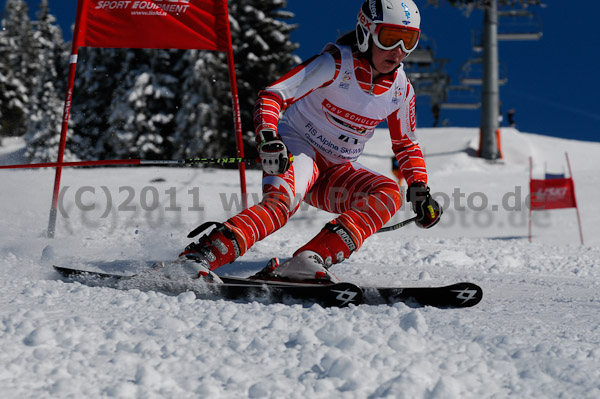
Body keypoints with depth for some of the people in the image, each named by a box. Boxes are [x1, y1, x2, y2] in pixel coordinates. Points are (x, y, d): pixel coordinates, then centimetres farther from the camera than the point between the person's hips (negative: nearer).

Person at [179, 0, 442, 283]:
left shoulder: (401, 90, 1)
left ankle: (307, 263, -35)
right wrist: (268, 138, -42)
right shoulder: (336, 64, -17)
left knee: (388, 194, -21)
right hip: (297, 148, -6)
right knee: (282, 200, -36)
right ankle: (199, 256, -44)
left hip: (338, 173, 6)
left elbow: (406, 144, 17)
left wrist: (419, 191, 2)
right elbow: (270, 96, -23)